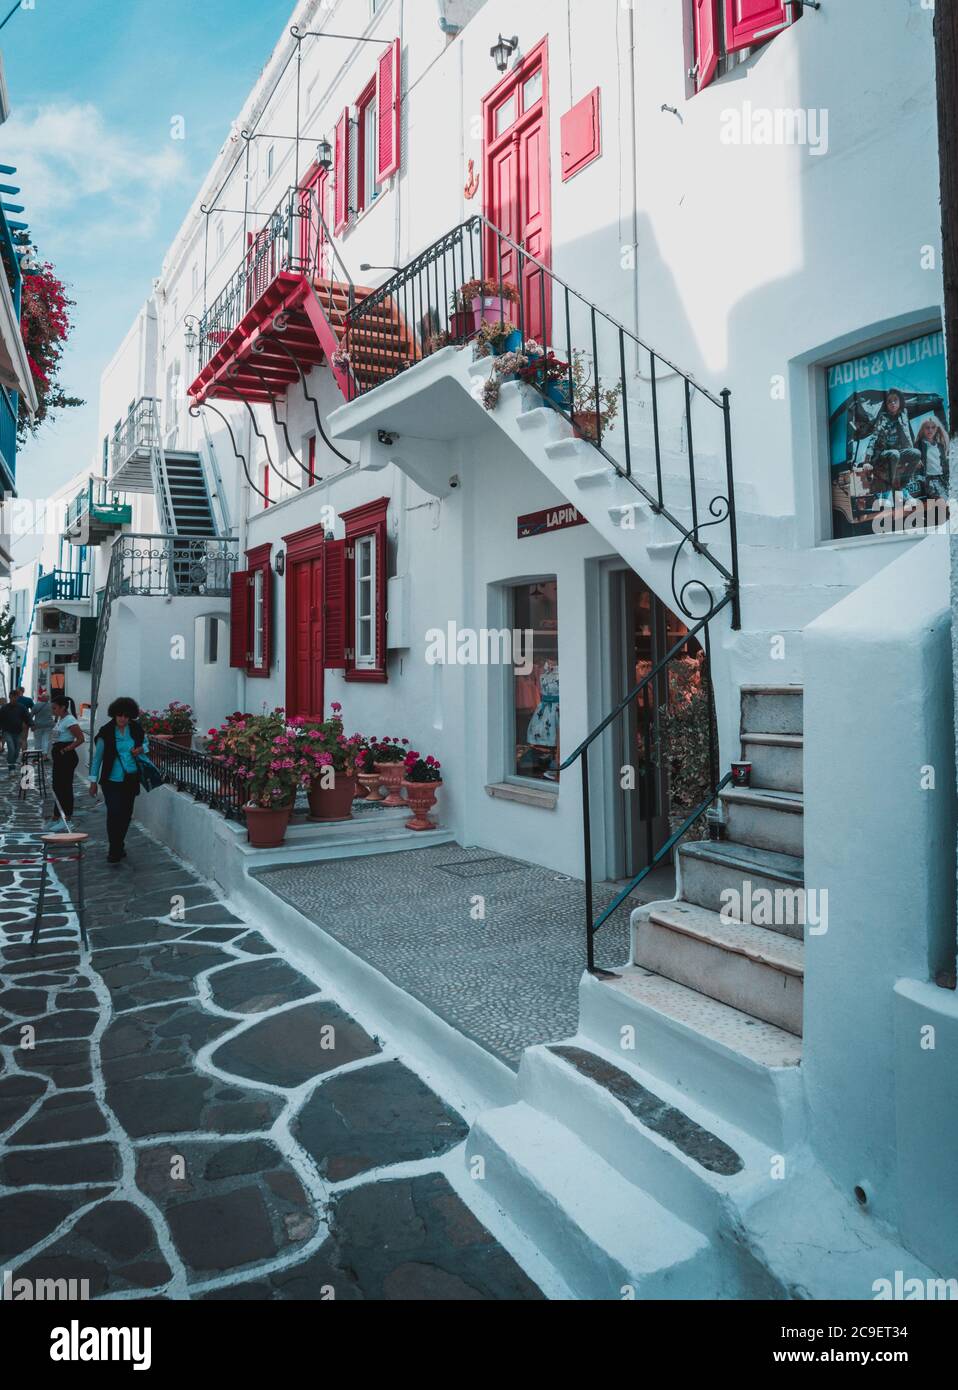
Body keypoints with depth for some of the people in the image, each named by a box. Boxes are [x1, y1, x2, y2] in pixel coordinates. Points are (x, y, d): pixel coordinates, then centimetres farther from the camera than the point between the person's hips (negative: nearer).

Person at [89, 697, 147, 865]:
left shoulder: (137, 729, 0)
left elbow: (145, 743, 20)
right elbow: (97, 757, -1)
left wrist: (141, 749, -5)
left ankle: (119, 846, 28)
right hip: (112, 780, -4)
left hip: (131, 779, 4)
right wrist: (93, 781, 0)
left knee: (126, 814, 10)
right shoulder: (106, 732, -8)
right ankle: (115, 851, -3)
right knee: (114, 813, -13)